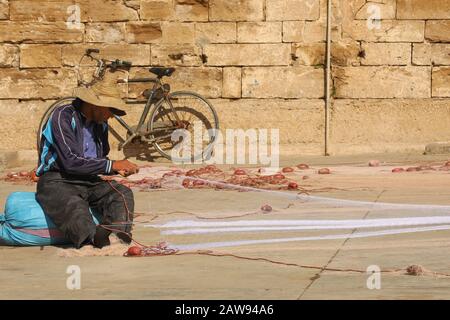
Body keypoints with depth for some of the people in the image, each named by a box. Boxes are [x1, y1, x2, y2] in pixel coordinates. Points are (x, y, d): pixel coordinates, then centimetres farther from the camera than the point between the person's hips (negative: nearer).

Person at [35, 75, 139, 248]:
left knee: (123, 193, -21)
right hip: (57, 181, -7)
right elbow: (71, 161, -21)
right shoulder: (63, 116, -12)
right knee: (75, 208, -39)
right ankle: (94, 242, -61)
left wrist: (118, 169, 1)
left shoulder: (100, 124, 12)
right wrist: (112, 165, -18)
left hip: (88, 182, 7)